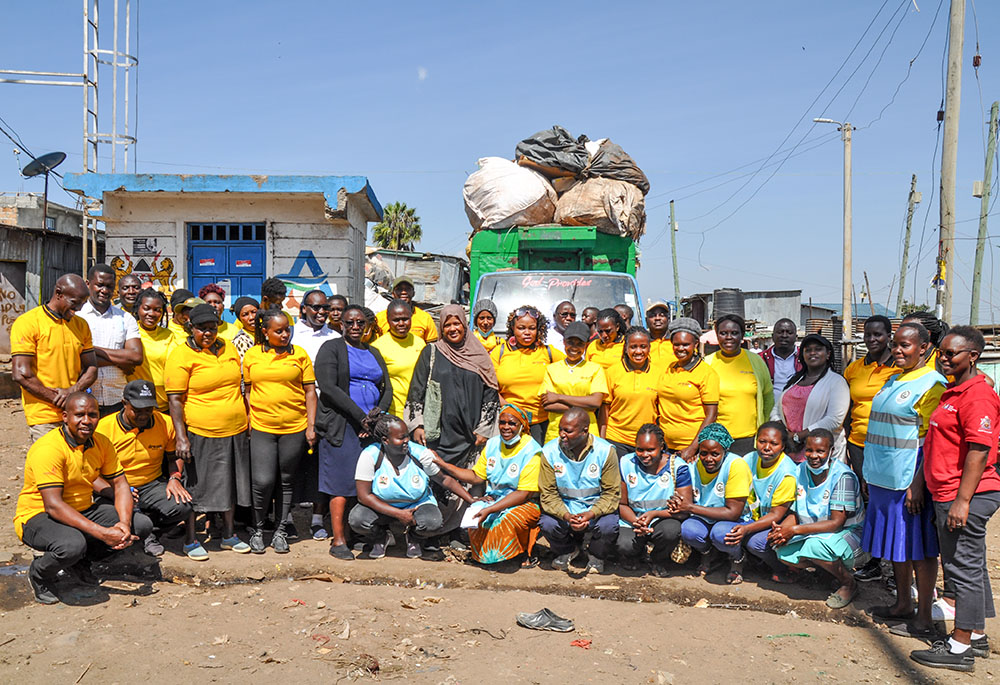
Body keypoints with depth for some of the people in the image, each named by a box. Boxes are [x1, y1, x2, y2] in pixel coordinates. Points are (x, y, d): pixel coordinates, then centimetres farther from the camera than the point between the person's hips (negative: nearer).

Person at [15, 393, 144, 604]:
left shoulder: (101, 443, -2)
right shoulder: (47, 449, -24)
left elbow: (120, 484, -2)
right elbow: (53, 506, -30)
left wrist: (124, 524, -22)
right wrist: (102, 533, -36)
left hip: (83, 511, 7)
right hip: (37, 516, -7)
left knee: (141, 524, -10)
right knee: (72, 544, -38)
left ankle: (80, 560, 10)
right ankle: (39, 574, -2)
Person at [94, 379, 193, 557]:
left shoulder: (165, 424, -2)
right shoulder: (104, 428, -10)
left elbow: (175, 456, 15)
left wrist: (175, 478, -7)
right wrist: (115, 492, -26)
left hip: (152, 485, 2)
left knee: (182, 507, -27)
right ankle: (145, 529, 1)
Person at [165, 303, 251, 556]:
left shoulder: (228, 348, 9)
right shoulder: (181, 355, -8)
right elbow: (174, 400, -12)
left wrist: (246, 420, 17)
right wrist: (181, 437, -18)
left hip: (235, 432, 6)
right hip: (201, 435, -5)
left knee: (231, 483, 13)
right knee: (198, 486, 3)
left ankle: (228, 534, 28)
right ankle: (191, 539, 18)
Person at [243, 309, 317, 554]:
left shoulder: (299, 354, 2)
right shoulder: (251, 355, 5)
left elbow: (310, 392, 4)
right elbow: (248, 391, 12)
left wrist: (311, 426, -1)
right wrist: (247, 423, 6)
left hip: (294, 428, 0)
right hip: (261, 428, 0)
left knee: (287, 481, 8)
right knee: (262, 481, -6)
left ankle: (281, 530, 22)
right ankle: (257, 529, 16)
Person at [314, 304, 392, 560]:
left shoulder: (374, 353, 19)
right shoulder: (331, 348, 1)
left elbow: (387, 389, 15)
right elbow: (328, 387, -11)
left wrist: (377, 413, -6)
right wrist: (360, 416, -13)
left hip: (372, 425, 5)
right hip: (342, 425, -5)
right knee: (342, 482, -6)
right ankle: (338, 541, 0)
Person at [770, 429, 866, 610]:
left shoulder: (843, 476, -21)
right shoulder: (801, 470, -2)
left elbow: (836, 523, -25)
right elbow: (795, 513, 2)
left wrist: (794, 530, -28)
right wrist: (781, 529, -21)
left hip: (850, 535, -6)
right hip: (814, 535, 6)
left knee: (815, 545, -35)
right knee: (782, 550, -19)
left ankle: (849, 583, -5)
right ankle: (836, 569, 4)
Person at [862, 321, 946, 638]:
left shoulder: (932, 384, -12)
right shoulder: (893, 381, 15)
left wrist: (918, 483, -21)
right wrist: (873, 472, 19)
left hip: (909, 481, -8)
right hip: (885, 479, 8)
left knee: (919, 547, 1)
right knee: (895, 544, 16)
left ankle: (924, 618, 11)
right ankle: (903, 604, 29)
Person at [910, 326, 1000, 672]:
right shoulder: (954, 392, 16)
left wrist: (962, 500, -24)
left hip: (965, 497, -11)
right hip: (950, 495, 11)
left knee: (963, 569, -2)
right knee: (970, 567, 17)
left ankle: (959, 649, 6)